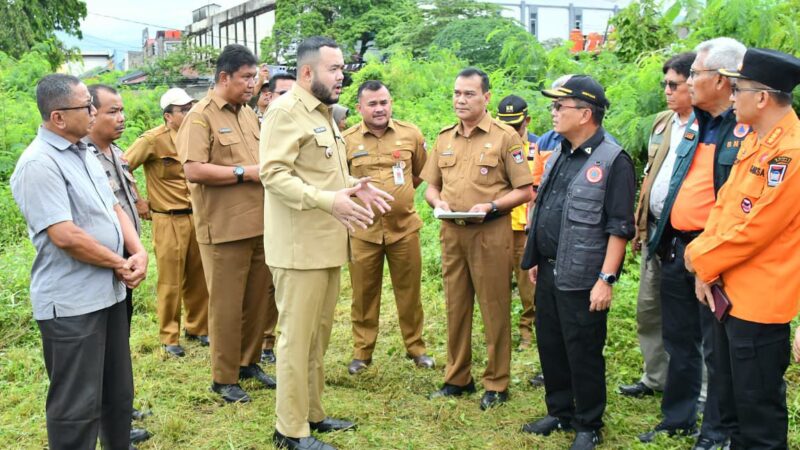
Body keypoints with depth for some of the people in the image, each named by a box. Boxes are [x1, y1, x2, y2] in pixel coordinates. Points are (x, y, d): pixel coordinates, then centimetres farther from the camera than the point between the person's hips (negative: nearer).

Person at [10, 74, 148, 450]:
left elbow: (114, 208, 13)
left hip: (110, 292, 9)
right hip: (72, 304, -9)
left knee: (118, 391, 21)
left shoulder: (83, 153, 10)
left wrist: (139, 252, -4)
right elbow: (66, 236, -24)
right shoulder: (38, 164, -19)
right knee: (77, 404, 1)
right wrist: (120, 264, -12)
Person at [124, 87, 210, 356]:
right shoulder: (154, 140, -12)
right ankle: (169, 337, 16)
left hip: (196, 217, 5)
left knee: (198, 278, 12)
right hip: (169, 221, -5)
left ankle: (198, 328, 29)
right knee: (170, 282, 3)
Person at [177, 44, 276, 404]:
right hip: (224, 228, -7)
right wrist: (245, 172, -17)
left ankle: (249, 362, 32)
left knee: (259, 298, 15)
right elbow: (193, 171, -20)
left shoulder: (248, 114, 14)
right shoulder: (201, 116, -10)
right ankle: (224, 378, 17)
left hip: (259, 224, 7)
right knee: (226, 305, 3)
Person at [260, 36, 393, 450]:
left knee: (318, 335, 16)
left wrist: (354, 185, 8)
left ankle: (312, 413, 29)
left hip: (327, 244, 9)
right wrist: (328, 200, -28)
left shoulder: (324, 113, 17)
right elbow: (274, 174, -21)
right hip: (300, 247, -9)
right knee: (297, 337, -2)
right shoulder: (286, 111, -12)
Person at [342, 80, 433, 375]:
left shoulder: (411, 134, 1)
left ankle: (415, 347, 26)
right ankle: (362, 352, 21)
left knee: (409, 291, 10)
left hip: (404, 226, 1)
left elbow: (422, 173, 15)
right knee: (364, 293, 8)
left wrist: (401, 192, 9)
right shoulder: (347, 140, -2)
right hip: (363, 230, 0)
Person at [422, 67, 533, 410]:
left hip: (490, 233, -5)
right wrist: (438, 202, -4)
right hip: (451, 233, 5)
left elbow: (524, 190, -5)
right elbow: (431, 185, 18)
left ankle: (496, 384, 14)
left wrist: (490, 206, -19)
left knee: (494, 310, 2)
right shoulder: (444, 138, 12)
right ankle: (457, 378, 24)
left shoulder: (505, 137, -4)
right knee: (455, 308, 12)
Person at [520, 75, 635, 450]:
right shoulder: (558, 155, 11)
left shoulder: (613, 161, -14)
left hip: (582, 280, -8)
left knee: (584, 354, 4)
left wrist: (606, 279, -20)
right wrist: (535, 260, 17)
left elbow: (619, 227, -17)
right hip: (549, 273, 8)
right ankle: (559, 412, 34)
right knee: (550, 345, 16)